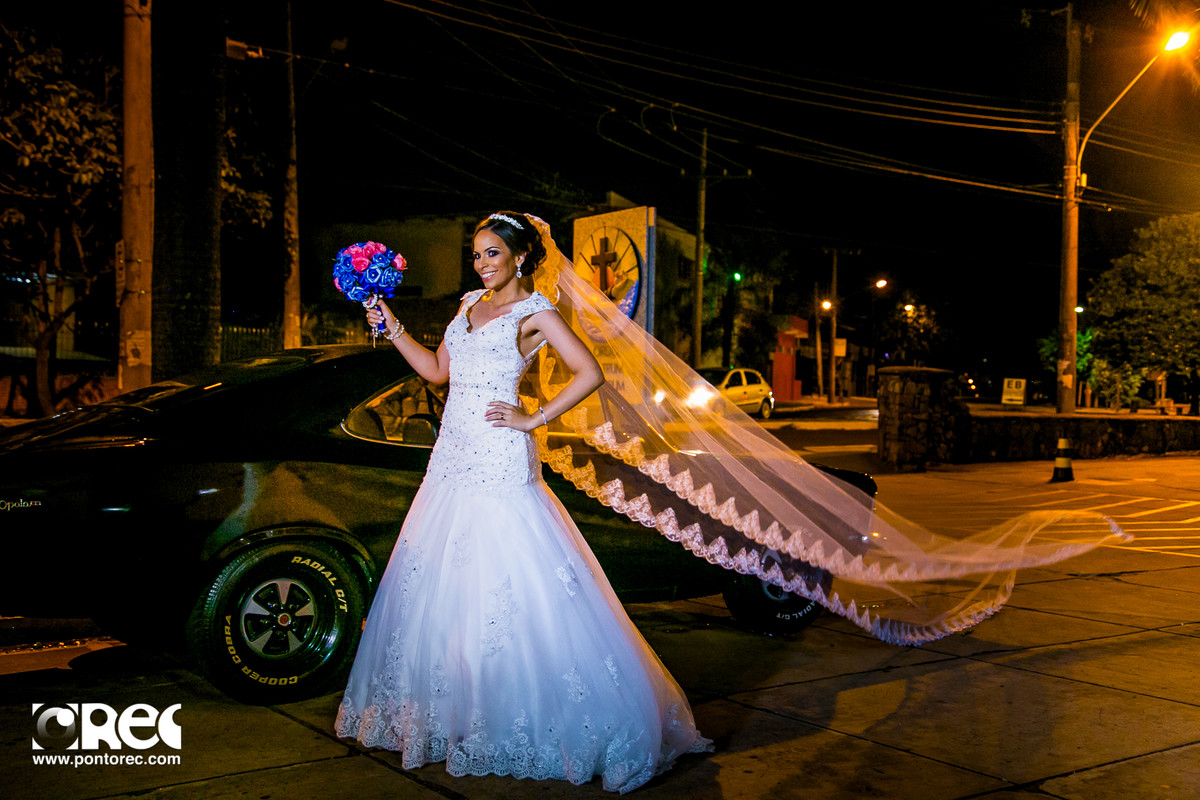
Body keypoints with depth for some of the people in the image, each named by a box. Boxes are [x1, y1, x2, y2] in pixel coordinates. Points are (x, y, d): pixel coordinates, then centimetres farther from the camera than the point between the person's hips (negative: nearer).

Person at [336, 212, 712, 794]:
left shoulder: (534, 313, -4)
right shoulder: (470, 305, 16)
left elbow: (590, 373, -12)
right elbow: (437, 371, 21)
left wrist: (533, 419, -12)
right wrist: (391, 328, 14)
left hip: (500, 464, -8)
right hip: (452, 460, 8)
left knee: (507, 587, -8)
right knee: (440, 587, 10)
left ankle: (518, 723, 2)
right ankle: (452, 710, 23)